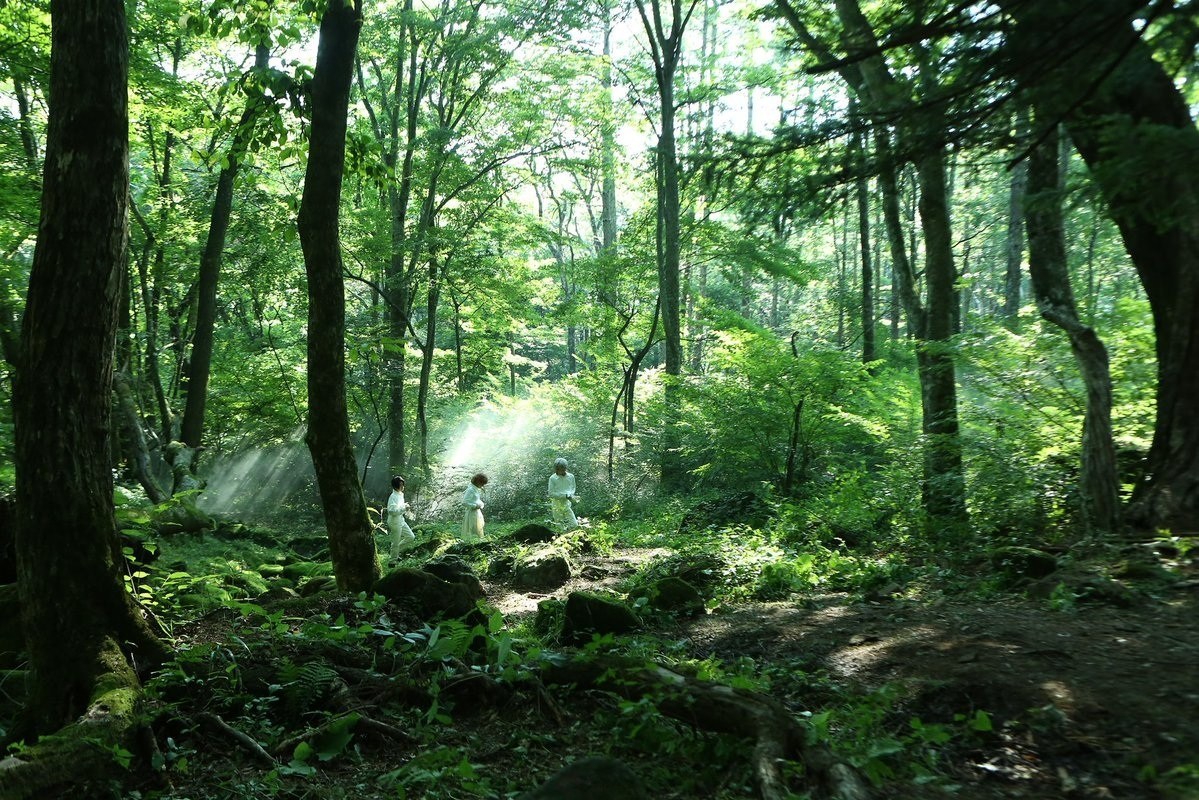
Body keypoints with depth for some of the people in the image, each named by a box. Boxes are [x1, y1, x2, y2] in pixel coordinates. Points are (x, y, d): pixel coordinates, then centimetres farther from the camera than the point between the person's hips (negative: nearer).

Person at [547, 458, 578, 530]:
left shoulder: (571, 477, -6)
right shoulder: (552, 478, -16)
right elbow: (551, 494, -14)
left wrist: (570, 495, -12)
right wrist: (565, 495, -20)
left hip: (567, 505, 3)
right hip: (557, 506, -3)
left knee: (574, 525, 2)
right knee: (561, 528, 3)